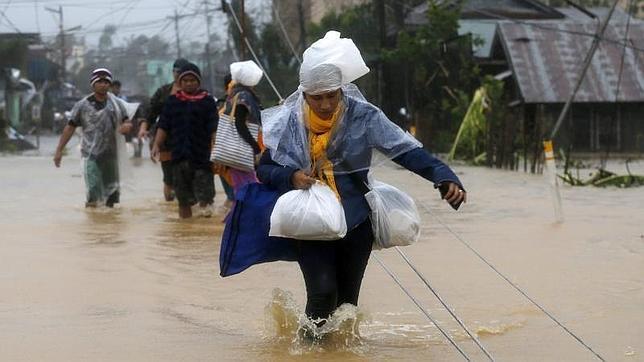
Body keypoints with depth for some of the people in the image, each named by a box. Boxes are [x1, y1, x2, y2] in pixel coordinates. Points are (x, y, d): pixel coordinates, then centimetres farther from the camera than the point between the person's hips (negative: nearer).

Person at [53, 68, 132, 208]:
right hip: (91, 154, -4)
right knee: (93, 192, -12)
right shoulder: (83, 105, 0)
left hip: (111, 154, 4)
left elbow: (127, 123, 10)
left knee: (112, 189, 11)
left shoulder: (116, 103, 9)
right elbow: (70, 128, 1)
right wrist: (59, 150, -3)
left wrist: (126, 126, -16)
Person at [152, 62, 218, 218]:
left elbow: (214, 129, -2)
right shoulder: (172, 101, 12)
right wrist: (156, 145, -1)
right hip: (179, 156, 3)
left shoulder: (207, 101, 3)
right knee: (182, 195, 9)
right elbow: (163, 126, 10)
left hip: (202, 154, -3)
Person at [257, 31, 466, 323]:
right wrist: (291, 176, -18)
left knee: (347, 299, 10)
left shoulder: (362, 116, -8)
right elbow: (263, 168, 4)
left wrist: (444, 177, -28)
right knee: (323, 291, -17)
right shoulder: (287, 123, -5)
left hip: (355, 223, 1)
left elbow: (405, 149, -14)